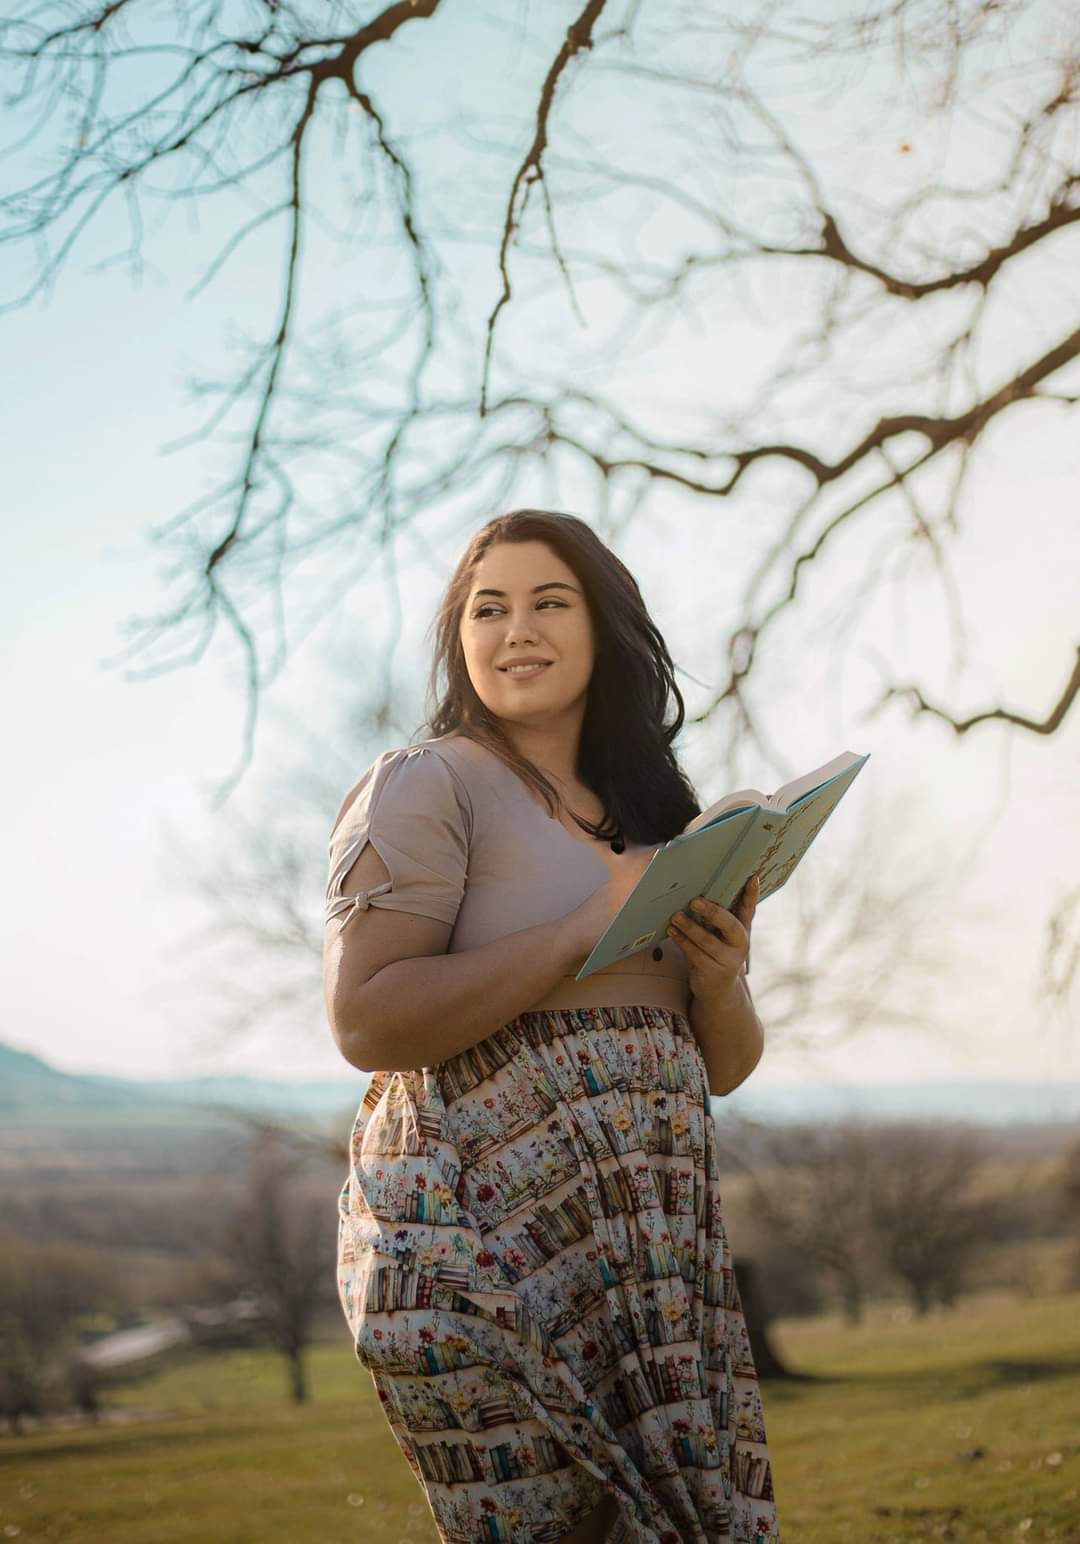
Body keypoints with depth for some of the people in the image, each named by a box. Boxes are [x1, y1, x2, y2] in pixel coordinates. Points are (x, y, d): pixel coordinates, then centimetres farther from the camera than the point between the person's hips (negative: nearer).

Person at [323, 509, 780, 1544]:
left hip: (652, 1243, 7)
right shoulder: (424, 786, -2)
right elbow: (364, 1022, -14)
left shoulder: (651, 817, 19)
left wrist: (721, 976, -2)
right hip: (488, 1235, -7)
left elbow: (724, 1068, 21)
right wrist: (588, 930, -15)